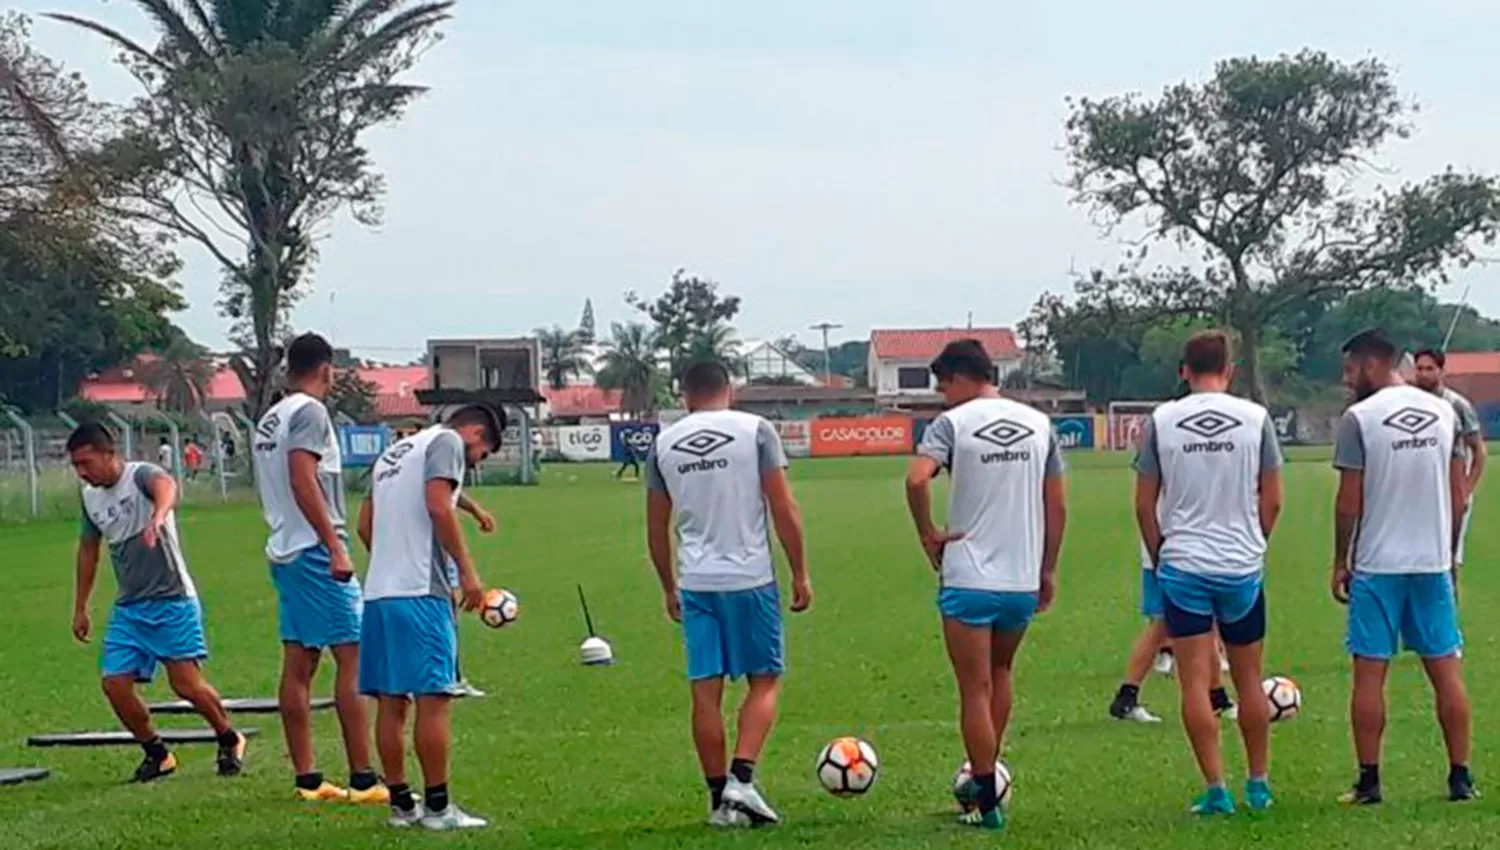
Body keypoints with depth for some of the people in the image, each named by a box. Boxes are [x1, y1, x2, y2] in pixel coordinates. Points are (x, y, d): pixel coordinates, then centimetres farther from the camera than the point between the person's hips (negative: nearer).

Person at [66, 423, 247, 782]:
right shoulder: (90, 497, 8)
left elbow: (166, 486, -40)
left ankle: (230, 740, 16)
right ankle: (156, 753, 13)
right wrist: (80, 609, 26)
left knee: (186, 683, -10)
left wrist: (159, 515, -63)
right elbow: (88, 550, 22)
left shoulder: (141, 476, -14)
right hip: (128, 607, 7)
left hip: (171, 599, -7)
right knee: (115, 683, -5)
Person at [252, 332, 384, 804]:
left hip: (284, 549, 9)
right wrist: (335, 547, -20)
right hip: (315, 551, -9)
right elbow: (303, 481, -19)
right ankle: (363, 779, -8)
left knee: (297, 665, 8)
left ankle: (307, 779, 9)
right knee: (352, 658, -6)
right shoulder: (309, 412, -10)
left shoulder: (268, 420, 17)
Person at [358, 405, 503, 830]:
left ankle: (400, 803, 14)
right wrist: (468, 571, -13)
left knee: (390, 702, 9)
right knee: (433, 699, -6)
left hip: (377, 591, 9)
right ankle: (437, 806, -5)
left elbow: (365, 524, 24)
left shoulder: (394, 452, 25)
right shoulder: (447, 442, 0)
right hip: (421, 592, -9)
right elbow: (438, 507, -15)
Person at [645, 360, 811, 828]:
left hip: (695, 583, 3)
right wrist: (800, 573, 2)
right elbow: (784, 509, -6)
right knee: (764, 681, 8)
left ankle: (720, 798, 9)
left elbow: (656, 528, 13)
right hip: (750, 578, -3)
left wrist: (669, 588, 24)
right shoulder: (755, 430, -2)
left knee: (706, 692, 6)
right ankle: (741, 778, -8)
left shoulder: (663, 444, 7)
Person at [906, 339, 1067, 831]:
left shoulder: (953, 423, -7)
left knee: (976, 690, 3)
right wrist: (1048, 570, 16)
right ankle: (986, 776, 29)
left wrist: (928, 534, -9)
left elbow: (917, 479, -24)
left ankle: (987, 802, 3)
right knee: (999, 674, 25)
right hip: (1023, 580, 5)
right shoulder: (1038, 424, 7)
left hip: (969, 581, -5)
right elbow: (1057, 506, 9)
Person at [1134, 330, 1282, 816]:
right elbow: (1271, 501, 3)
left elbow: (1144, 505, 1)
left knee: (1195, 681, 0)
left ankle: (1216, 789, -4)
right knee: (1249, 679, 13)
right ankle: (1259, 785, 21)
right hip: (1243, 566, 1)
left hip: (1182, 564, -1)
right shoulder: (1256, 418, -2)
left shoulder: (1161, 421, -2)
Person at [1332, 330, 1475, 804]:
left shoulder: (1358, 419, -9)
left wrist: (1340, 562, 1)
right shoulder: (1444, 412, 6)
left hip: (1377, 566, -4)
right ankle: (1460, 778, 9)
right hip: (1433, 563, 4)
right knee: (1446, 668, 8)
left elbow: (1349, 503, -10)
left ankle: (1369, 782, 3)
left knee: (1369, 673, 1)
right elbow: (1459, 495, 9)